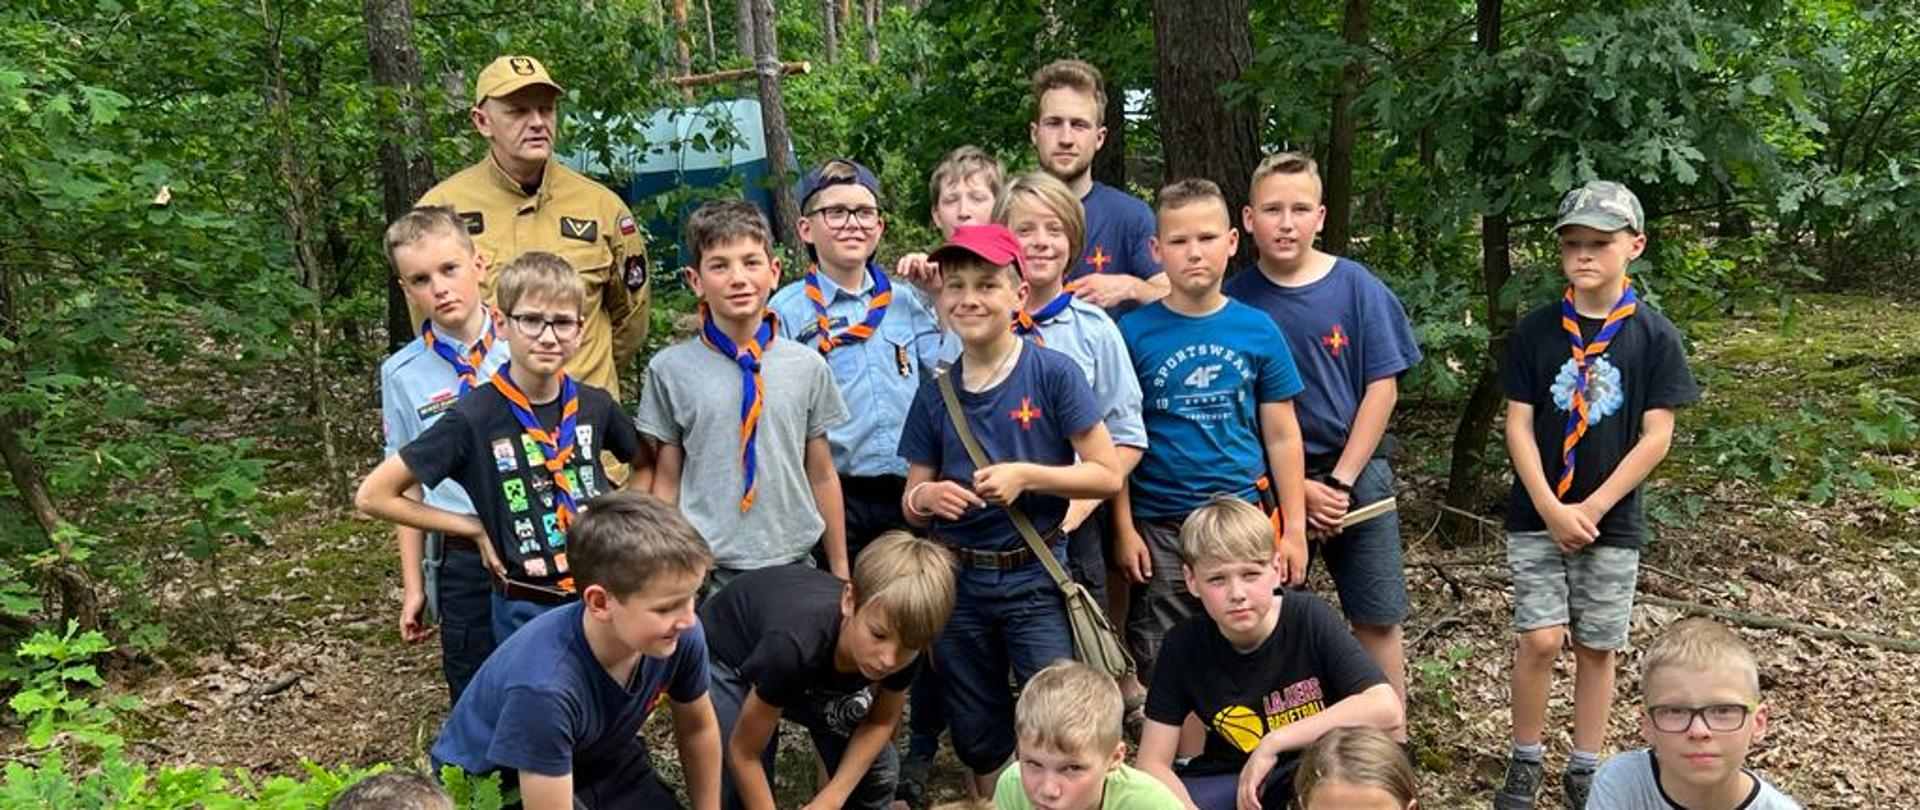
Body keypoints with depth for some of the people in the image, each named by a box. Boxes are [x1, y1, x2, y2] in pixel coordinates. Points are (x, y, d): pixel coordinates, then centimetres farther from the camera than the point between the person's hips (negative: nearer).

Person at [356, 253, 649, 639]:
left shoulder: (595, 406, -3)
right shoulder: (474, 418, -13)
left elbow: (646, 464, 18)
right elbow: (373, 496, -8)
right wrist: (477, 528, -7)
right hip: (526, 610, -3)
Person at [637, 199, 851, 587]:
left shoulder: (807, 366, 3)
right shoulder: (670, 369, -1)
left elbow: (822, 476, 8)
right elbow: (667, 482, 4)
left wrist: (840, 573, 10)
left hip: (793, 563, 2)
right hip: (707, 569, -1)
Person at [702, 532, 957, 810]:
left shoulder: (903, 648, -31)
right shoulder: (795, 645, -45)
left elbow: (881, 721, -10)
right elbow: (744, 755, -30)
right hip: (728, 654, -4)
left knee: (877, 771, -2)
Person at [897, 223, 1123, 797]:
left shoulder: (1053, 374, -9)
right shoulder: (937, 393, 2)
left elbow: (1108, 475, -8)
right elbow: (912, 503, 8)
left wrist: (1026, 475, -19)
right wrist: (928, 497, -15)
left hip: (1034, 581, -4)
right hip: (958, 583, 4)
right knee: (979, 743, 16)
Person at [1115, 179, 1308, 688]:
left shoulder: (1258, 330, 1)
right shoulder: (1133, 334, -4)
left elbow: (1282, 437, 6)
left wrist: (1294, 528, 5)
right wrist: (1124, 528, -4)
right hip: (1159, 530, -1)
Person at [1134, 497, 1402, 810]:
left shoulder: (1310, 618, -17)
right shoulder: (1184, 644, -12)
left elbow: (1387, 710, -30)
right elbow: (1152, 764, -10)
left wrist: (1274, 742, -30)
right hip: (1231, 782, 2)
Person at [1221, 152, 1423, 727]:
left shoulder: (1357, 287, -5)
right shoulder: (1236, 298, -5)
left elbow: (1382, 388, -4)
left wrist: (1341, 480, -9)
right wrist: (1297, 488, -9)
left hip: (1357, 474, 0)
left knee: (1378, 621, 5)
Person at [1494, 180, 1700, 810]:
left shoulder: (1654, 335, -4)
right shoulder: (1535, 330, -2)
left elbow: (1656, 435, -6)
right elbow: (1518, 424, -3)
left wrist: (1592, 509, -12)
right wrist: (1550, 509, -12)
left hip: (1613, 519, 0)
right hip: (1537, 514, 0)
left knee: (1596, 646, 9)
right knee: (1540, 639, -5)